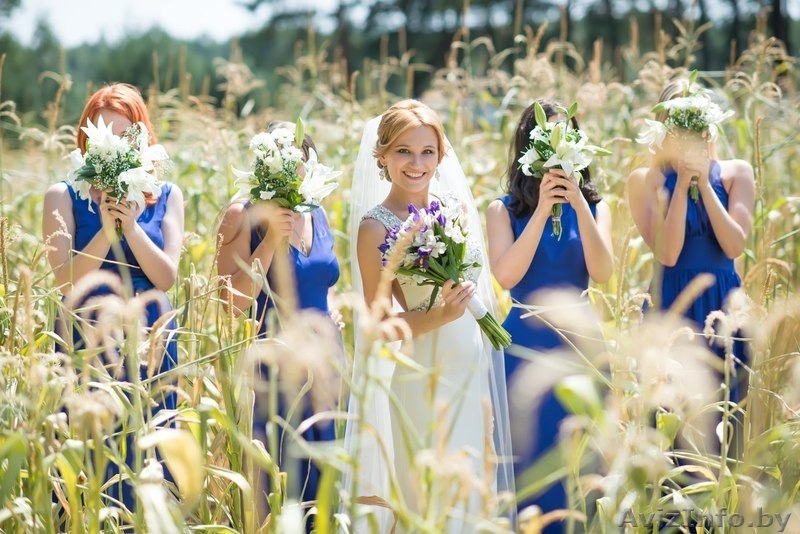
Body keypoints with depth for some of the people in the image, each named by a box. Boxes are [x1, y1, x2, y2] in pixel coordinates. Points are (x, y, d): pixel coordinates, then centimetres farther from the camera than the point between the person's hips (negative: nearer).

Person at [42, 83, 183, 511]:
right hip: (87, 341, -2)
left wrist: (132, 226, -14)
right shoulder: (64, 196, 0)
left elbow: (167, 278, -3)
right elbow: (66, 282, -8)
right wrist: (106, 229, -18)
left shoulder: (166, 196, 6)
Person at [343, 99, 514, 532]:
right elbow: (381, 326, -11)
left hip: (476, 372, 5)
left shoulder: (456, 207, 5)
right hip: (423, 379, -5)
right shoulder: (376, 226, -11)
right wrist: (440, 316, -26)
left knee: (471, 496, 12)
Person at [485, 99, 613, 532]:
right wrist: (542, 210, -18)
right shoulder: (504, 209, 0)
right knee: (530, 457, 2)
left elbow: (603, 274, -10)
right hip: (525, 344, -1)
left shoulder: (595, 207, 5)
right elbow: (506, 276, -15)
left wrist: (580, 207, -18)